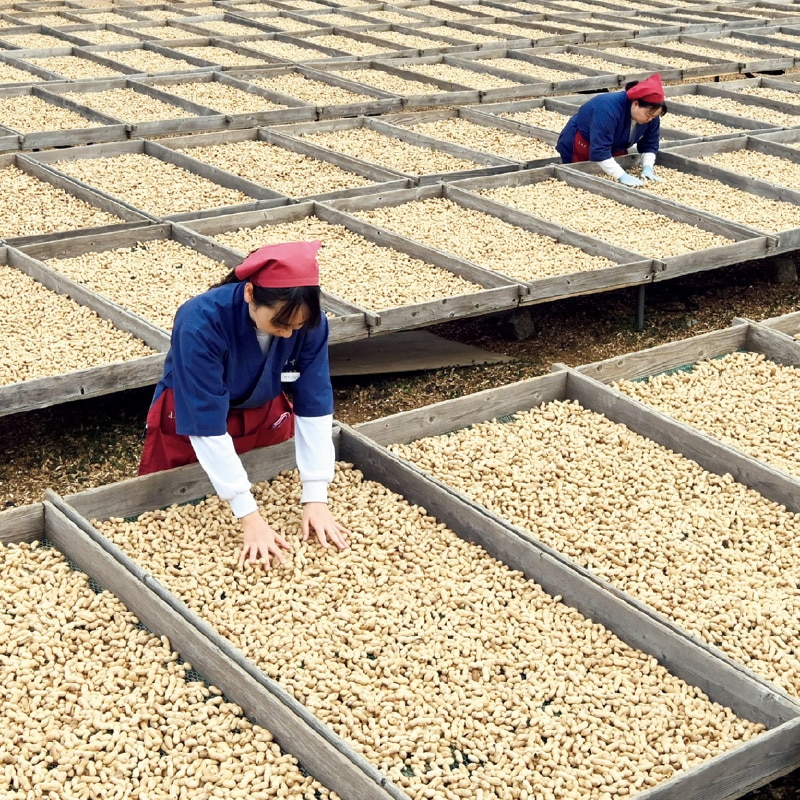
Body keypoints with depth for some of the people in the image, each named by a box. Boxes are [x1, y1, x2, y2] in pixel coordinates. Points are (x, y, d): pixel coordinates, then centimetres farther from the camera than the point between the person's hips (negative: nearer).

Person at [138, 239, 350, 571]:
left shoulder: (309, 322, -27)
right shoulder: (201, 323, -38)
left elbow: (314, 406, -21)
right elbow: (206, 426, -36)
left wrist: (315, 497, -28)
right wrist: (249, 516, -37)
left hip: (265, 416, 3)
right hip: (188, 425, -3)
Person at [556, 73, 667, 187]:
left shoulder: (650, 111, -18)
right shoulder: (609, 109, -40)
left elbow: (650, 144, -7)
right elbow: (599, 151, -44)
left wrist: (648, 167, -25)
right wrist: (622, 176, -46)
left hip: (614, 148, 7)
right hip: (581, 147, -6)